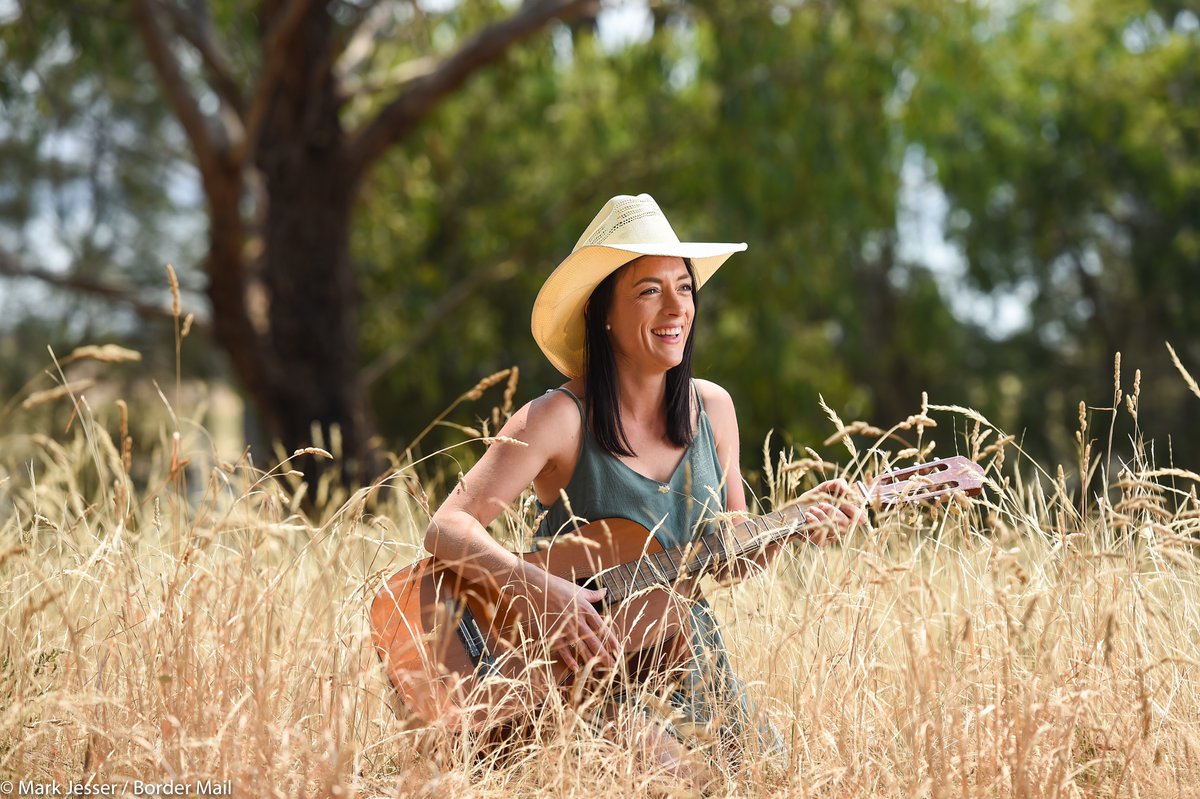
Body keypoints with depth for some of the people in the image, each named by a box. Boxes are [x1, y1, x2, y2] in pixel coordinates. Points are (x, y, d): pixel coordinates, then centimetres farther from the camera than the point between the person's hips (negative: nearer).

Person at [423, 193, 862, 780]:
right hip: (587, 665, -5)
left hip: (690, 656, 5)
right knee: (677, 781, -26)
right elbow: (446, 530, -20)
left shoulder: (711, 408, 4)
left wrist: (796, 522, -7)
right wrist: (540, 589, -35)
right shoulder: (561, 419, -13)